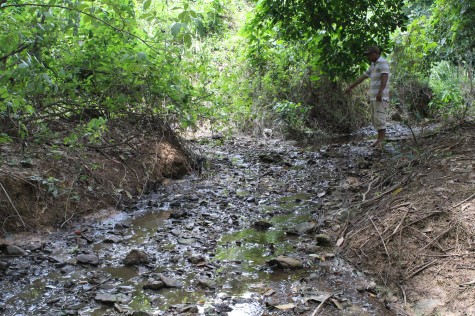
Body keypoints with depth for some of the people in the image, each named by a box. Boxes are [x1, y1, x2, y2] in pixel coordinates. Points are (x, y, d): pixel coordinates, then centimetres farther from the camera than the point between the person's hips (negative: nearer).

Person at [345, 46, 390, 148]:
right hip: (374, 96, 9)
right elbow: (362, 77, 26)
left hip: (381, 96, -9)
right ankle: (380, 139, 8)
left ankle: (381, 140, -16)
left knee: (379, 117, -14)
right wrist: (350, 87, 26)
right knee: (375, 119, 6)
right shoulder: (374, 65, 21)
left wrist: (380, 92, -37)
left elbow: (384, 77, -25)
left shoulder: (383, 62, -10)